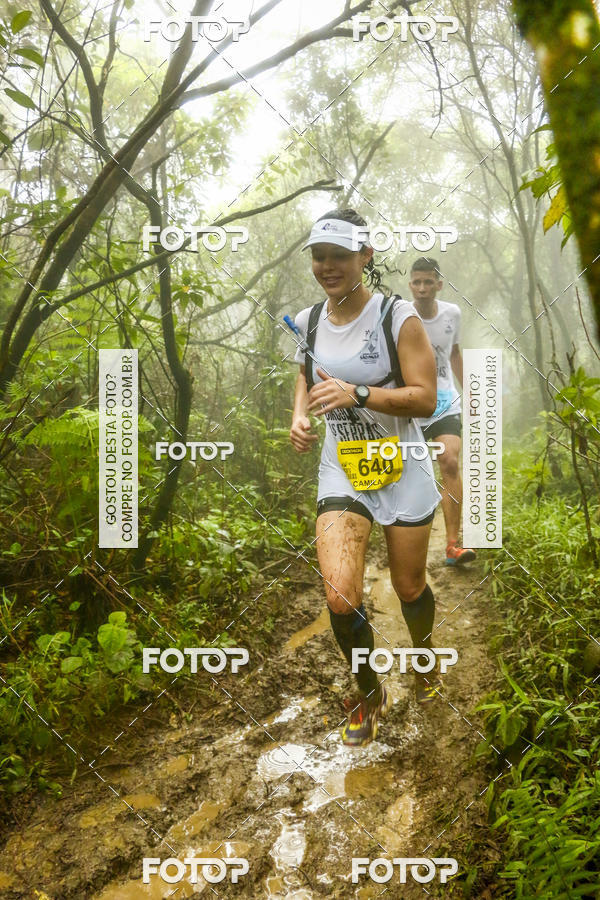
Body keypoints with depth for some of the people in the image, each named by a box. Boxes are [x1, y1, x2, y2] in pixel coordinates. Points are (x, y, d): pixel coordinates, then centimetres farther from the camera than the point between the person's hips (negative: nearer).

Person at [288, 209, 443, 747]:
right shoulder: (309, 321, 1)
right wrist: (299, 416, 1)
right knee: (341, 597, -12)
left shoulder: (398, 317, -13)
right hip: (341, 470, 3)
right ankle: (369, 694, 16)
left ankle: (424, 657, 48)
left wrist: (357, 393, -30)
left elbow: (425, 398, -16)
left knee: (409, 587, 12)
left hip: (402, 470, -2)